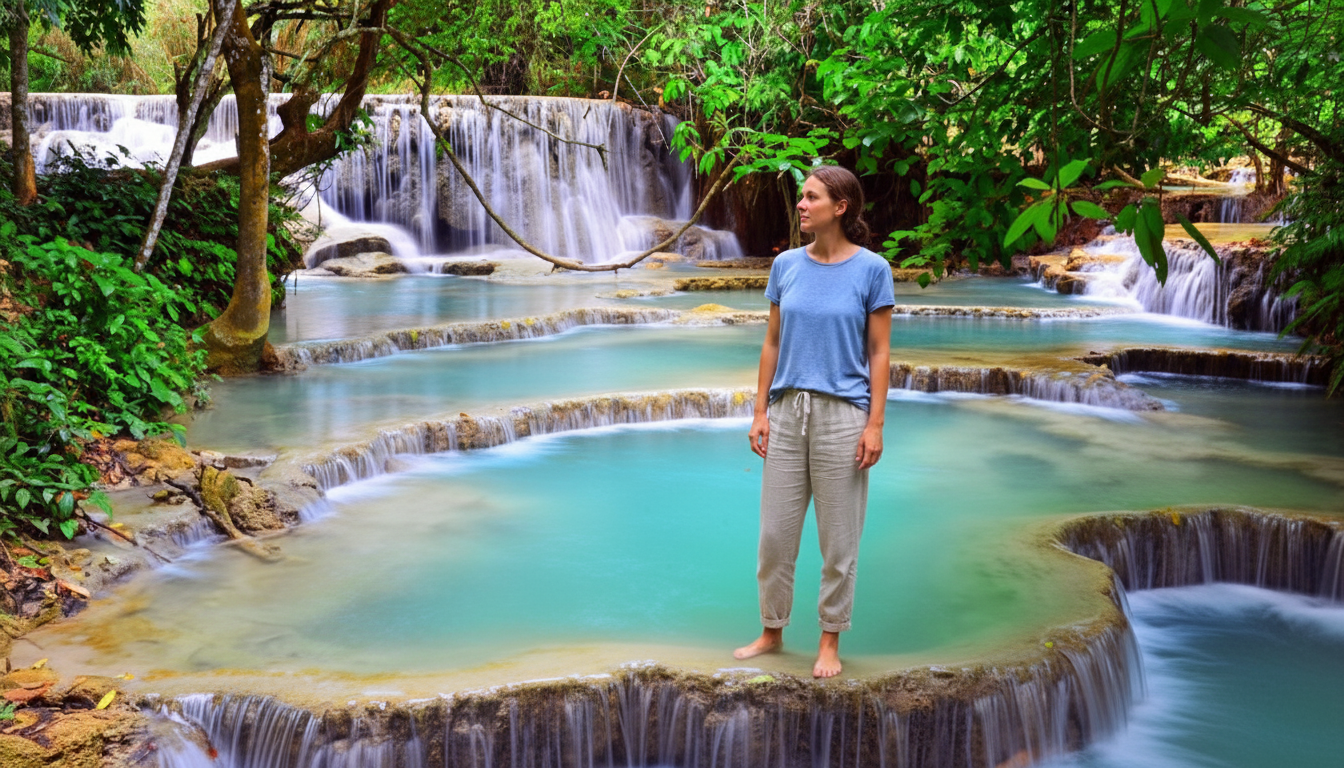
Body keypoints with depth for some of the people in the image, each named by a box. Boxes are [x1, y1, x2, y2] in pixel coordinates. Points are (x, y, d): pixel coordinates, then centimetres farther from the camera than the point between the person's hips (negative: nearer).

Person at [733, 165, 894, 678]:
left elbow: (879, 353, -4)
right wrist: (760, 412, 4)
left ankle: (830, 642, 19)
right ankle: (772, 632, 25)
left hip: (842, 415, -4)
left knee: (838, 538, 5)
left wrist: (875, 425, -9)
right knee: (774, 531, 8)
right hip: (788, 412, 4)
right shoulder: (786, 266, 5)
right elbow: (772, 343, 10)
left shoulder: (871, 269, -5)